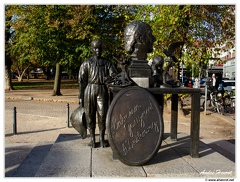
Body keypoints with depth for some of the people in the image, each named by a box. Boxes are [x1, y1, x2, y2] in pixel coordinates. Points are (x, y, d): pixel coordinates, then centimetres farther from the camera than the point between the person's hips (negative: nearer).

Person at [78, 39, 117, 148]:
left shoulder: (107, 63, 11)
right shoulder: (86, 64, 8)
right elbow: (82, 81, 6)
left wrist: (108, 78, -22)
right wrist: (81, 97, 2)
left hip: (102, 91, 0)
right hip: (90, 90, 0)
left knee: (102, 115, -1)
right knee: (90, 115, 3)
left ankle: (102, 138, 12)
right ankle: (92, 138, 14)